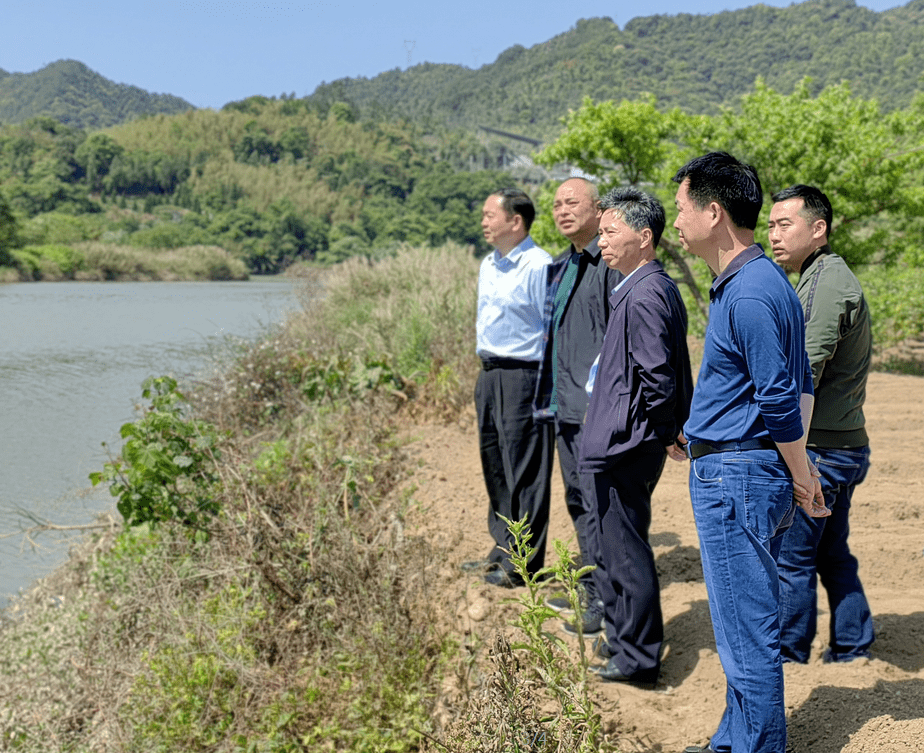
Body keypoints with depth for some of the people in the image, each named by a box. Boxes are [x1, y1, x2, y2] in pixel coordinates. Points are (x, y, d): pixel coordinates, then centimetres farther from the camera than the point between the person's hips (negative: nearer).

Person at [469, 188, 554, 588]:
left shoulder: (538, 266, -13)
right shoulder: (488, 265, 14)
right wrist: (485, 366, 19)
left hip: (523, 375, -9)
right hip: (489, 373, 9)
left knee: (524, 469, -2)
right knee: (494, 464, 15)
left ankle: (524, 563, 7)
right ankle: (503, 549, 29)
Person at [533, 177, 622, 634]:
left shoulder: (610, 263, -14)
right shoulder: (563, 266, 17)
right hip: (565, 407, 10)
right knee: (578, 501, 17)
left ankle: (606, 602, 6)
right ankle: (590, 589, 30)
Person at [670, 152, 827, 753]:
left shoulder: (750, 293, -20)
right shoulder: (751, 281, 14)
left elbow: (780, 401, -19)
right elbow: (799, 384, 17)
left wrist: (802, 478, -8)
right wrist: (801, 468, 16)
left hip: (735, 478, -11)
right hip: (739, 473, 11)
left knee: (748, 634, 0)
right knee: (749, 628, 20)